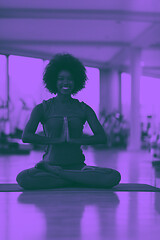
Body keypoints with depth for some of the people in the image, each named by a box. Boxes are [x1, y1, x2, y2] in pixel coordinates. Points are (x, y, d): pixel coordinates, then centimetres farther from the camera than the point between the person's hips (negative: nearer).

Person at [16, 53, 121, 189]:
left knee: (114, 177, -26)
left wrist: (73, 140, -14)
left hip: (77, 166, 2)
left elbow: (101, 137, -3)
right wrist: (56, 140, -15)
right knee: (23, 178, -34)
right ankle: (81, 179, -23)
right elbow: (26, 136, -10)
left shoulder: (83, 109, 9)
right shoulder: (43, 108, 5)